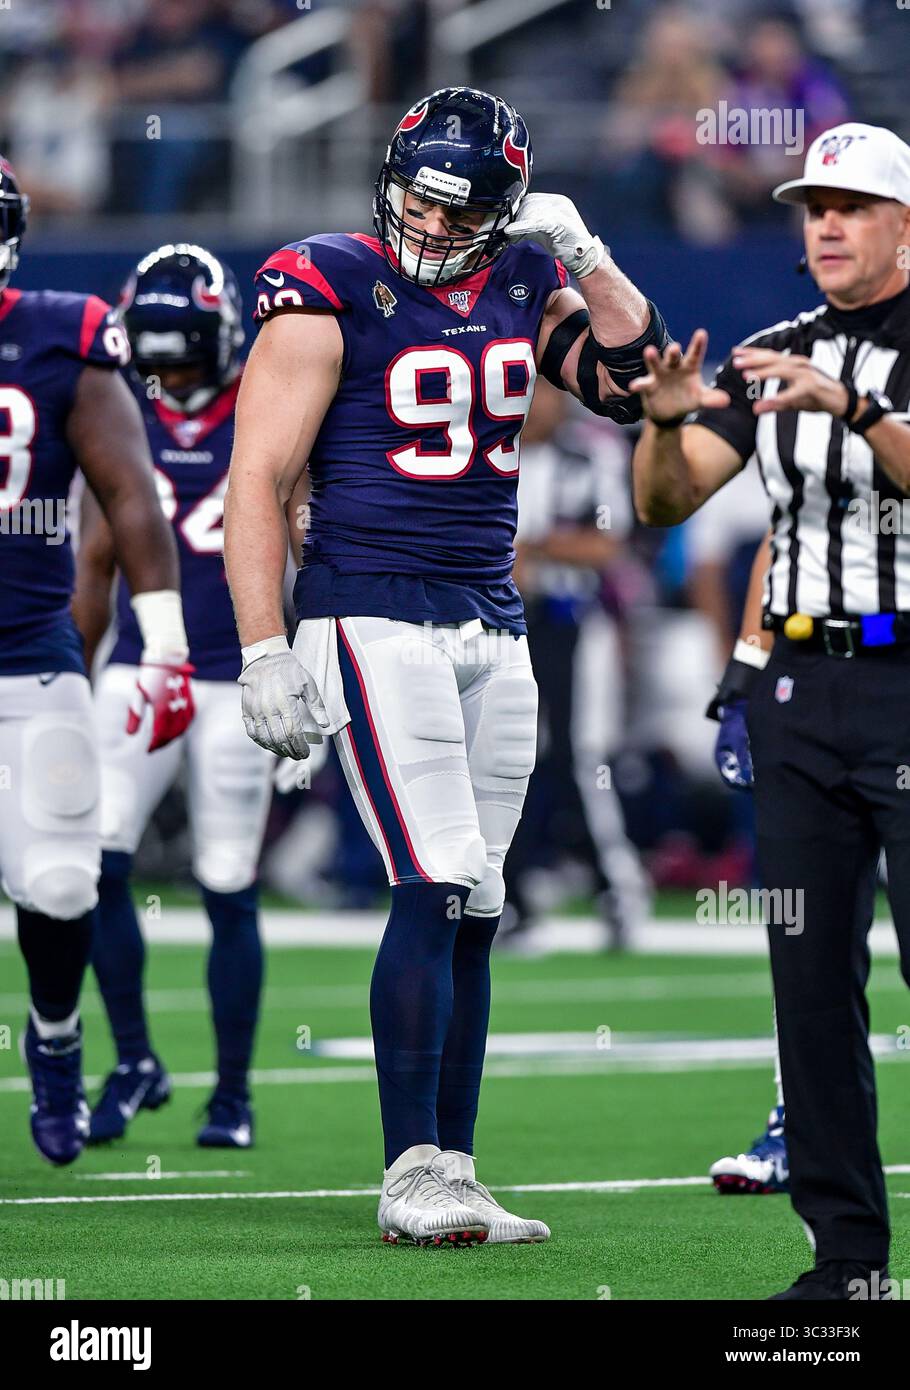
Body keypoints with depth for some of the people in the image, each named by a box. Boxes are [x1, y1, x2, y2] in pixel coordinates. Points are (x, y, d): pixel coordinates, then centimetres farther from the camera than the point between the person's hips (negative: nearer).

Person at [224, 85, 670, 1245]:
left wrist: (586, 260, -1)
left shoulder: (520, 288, 9)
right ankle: (411, 1176, -10)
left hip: (493, 636, 6)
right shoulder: (330, 293, -8)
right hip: (375, 620, -6)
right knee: (438, 891, -14)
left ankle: (451, 1178, 10)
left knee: (472, 913, 6)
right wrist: (261, 650, -14)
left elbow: (632, 386, 12)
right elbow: (257, 480, -9)